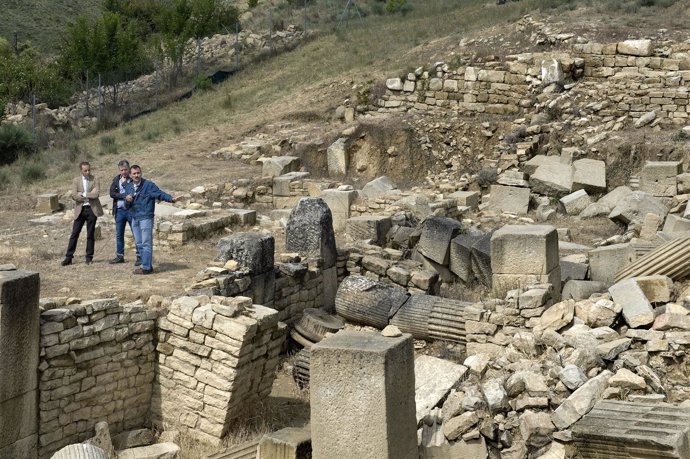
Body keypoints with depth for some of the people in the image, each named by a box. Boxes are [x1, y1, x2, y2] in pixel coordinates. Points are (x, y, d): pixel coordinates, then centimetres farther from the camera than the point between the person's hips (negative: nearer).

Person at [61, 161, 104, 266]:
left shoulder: (95, 180, 2)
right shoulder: (76, 181, 6)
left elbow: (96, 194, -11)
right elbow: (74, 196, -6)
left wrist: (83, 194, -8)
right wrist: (89, 195, -10)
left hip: (92, 209, -1)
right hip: (80, 210, 1)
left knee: (90, 235, 4)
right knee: (74, 234, 0)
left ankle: (89, 257, 12)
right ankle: (68, 257, 4)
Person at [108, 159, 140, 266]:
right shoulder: (116, 179, 10)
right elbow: (112, 193, -2)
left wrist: (124, 183, -11)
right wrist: (124, 196, -12)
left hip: (131, 210, -5)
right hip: (119, 210, 5)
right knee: (119, 235, 11)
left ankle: (140, 256, 0)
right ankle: (120, 256, 20)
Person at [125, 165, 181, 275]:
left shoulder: (148, 185, -7)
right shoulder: (129, 187, 12)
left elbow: (160, 194, -18)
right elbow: (127, 206, 15)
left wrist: (171, 199, -35)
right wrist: (127, 200, -9)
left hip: (146, 218, -7)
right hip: (135, 219, 7)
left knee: (146, 243, -6)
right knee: (139, 244, 11)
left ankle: (146, 267, -4)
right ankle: (146, 265, 19)